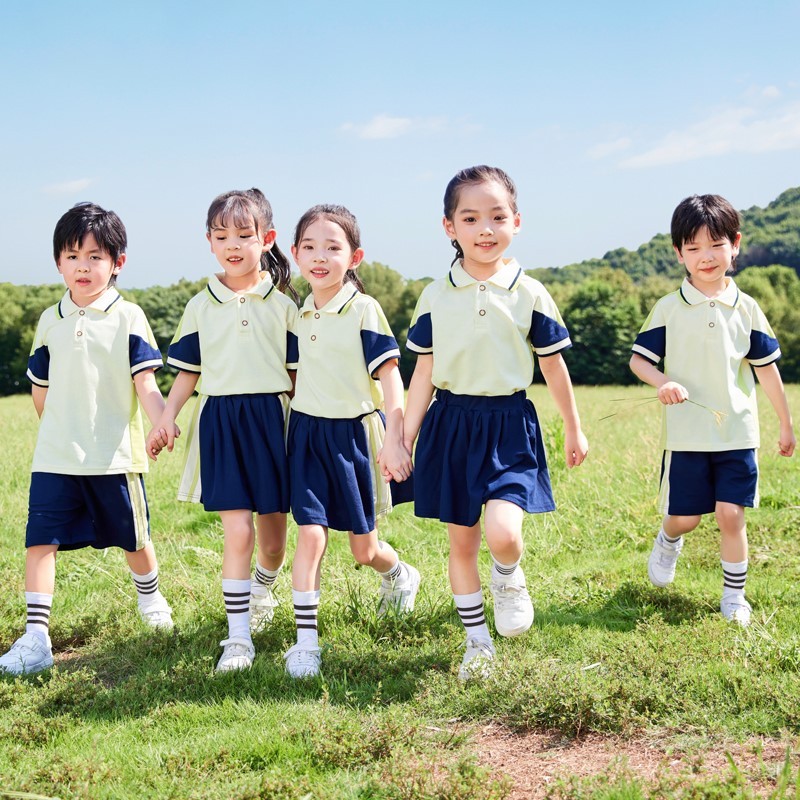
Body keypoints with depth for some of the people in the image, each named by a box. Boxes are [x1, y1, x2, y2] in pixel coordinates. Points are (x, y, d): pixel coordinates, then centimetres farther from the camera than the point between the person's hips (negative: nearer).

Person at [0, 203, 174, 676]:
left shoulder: (127, 317, -6)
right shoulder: (50, 321, 7)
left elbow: (145, 381, -11)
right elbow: (40, 389, 16)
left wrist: (164, 421, -27)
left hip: (116, 455, -2)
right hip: (55, 458, 3)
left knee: (133, 539, 13)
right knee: (40, 541, -7)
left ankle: (150, 596, 43)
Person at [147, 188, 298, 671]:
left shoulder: (282, 305, 2)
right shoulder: (201, 307, 5)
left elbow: (299, 372, 6)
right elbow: (187, 371, 10)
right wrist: (168, 415, -2)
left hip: (272, 418, 0)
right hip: (220, 420, 0)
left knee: (272, 531, 11)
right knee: (237, 531, -9)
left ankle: (263, 589, 43)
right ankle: (239, 637, -3)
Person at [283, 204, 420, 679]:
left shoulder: (363, 310, -12)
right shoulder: (299, 315, 5)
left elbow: (389, 375, -14)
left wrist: (394, 441, -20)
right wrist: (295, 424, 18)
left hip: (355, 434, -3)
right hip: (307, 433, 3)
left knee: (364, 549, 10)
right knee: (311, 535, -10)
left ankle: (402, 577, 44)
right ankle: (306, 641, -4)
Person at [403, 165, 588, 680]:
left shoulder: (530, 294, -2)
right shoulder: (435, 296, 0)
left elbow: (553, 366, 7)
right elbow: (424, 373, 5)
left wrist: (574, 430, 14)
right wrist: (404, 439, 3)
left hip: (510, 427, -2)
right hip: (451, 425, 2)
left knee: (503, 533, -20)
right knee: (461, 541, 8)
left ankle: (509, 578, 16)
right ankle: (477, 641, 24)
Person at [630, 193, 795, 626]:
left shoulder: (746, 309, 3)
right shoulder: (668, 309, -2)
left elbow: (766, 368, 9)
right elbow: (639, 358, 0)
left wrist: (786, 423, 14)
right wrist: (663, 383, -21)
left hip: (737, 432, 1)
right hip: (686, 434, -1)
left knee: (731, 514, -1)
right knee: (684, 517, 5)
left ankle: (734, 595, 15)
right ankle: (668, 541, 40)